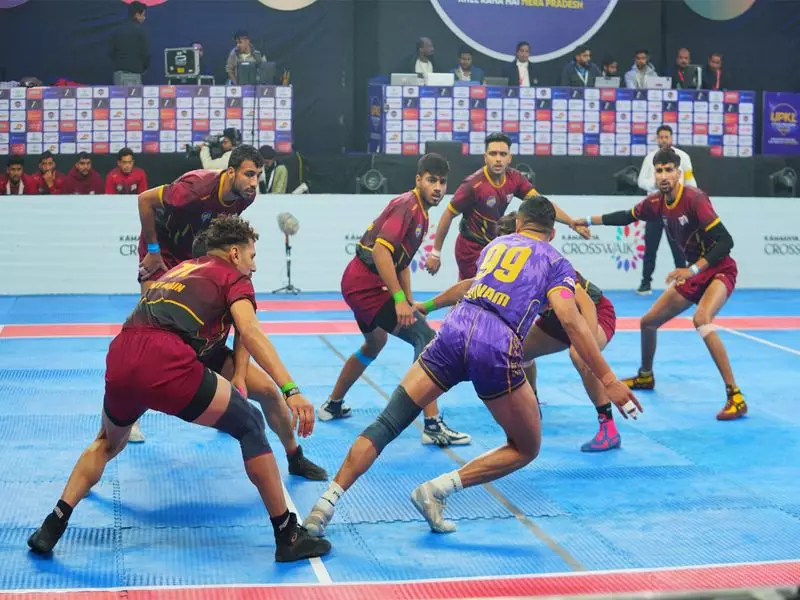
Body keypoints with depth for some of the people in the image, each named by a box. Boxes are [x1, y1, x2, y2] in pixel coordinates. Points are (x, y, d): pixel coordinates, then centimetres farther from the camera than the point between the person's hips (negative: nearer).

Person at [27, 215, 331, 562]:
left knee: (108, 443, 34)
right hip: (165, 361, -6)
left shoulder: (178, 269, 34)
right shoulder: (233, 277, 15)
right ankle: (288, 536, 9)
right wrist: (291, 390, -14)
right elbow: (249, 332, -5)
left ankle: (51, 527, 24)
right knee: (250, 426, 9)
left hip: (119, 357, 7)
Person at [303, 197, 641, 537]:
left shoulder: (497, 244, 29)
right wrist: (608, 380, -4)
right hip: (497, 348, -4)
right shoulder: (556, 262, 15)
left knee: (387, 424, 6)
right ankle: (438, 489, 1)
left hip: (455, 331, 4)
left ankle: (327, 502, -4)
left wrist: (428, 306, 68)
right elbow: (570, 320, -2)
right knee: (525, 449, 15)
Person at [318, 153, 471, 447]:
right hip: (366, 282, -11)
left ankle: (333, 405, 47)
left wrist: (409, 302, 16)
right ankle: (432, 425, -21)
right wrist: (399, 300, -29)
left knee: (375, 342, 32)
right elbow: (381, 250, -27)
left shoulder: (421, 213, 14)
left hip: (360, 283, 11)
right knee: (426, 337, -17)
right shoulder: (407, 206, -16)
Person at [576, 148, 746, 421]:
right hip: (694, 273, 8)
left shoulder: (694, 199, -24)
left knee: (701, 319, -35)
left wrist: (693, 269, -34)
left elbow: (725, 240, -27)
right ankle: (645, 376, 43)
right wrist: (587, 221, 21)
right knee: (648, 322, 14)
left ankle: (735, 397, -31)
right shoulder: (656, 202, -3)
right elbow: (627, 216, 18)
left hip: (719, 271, -8)